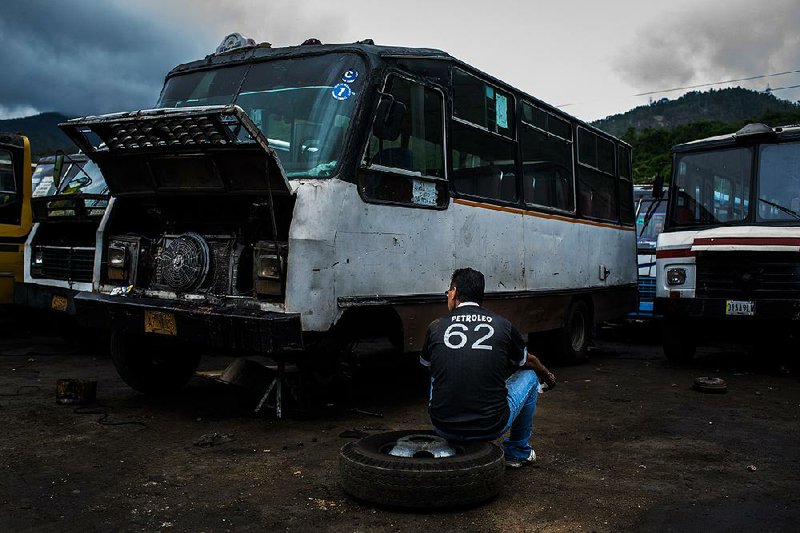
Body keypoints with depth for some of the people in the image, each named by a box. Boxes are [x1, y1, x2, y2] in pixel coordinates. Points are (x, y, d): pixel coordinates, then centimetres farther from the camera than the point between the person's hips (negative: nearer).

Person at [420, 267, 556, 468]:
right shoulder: (502, 325, 0)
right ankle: (518, 452, 35)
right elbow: (528, 362, 20)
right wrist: (547, 376, 44)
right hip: (491, 427, -1)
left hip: (443, 428, 2)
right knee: (529, 377, 24)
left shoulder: (436, 327, 2)